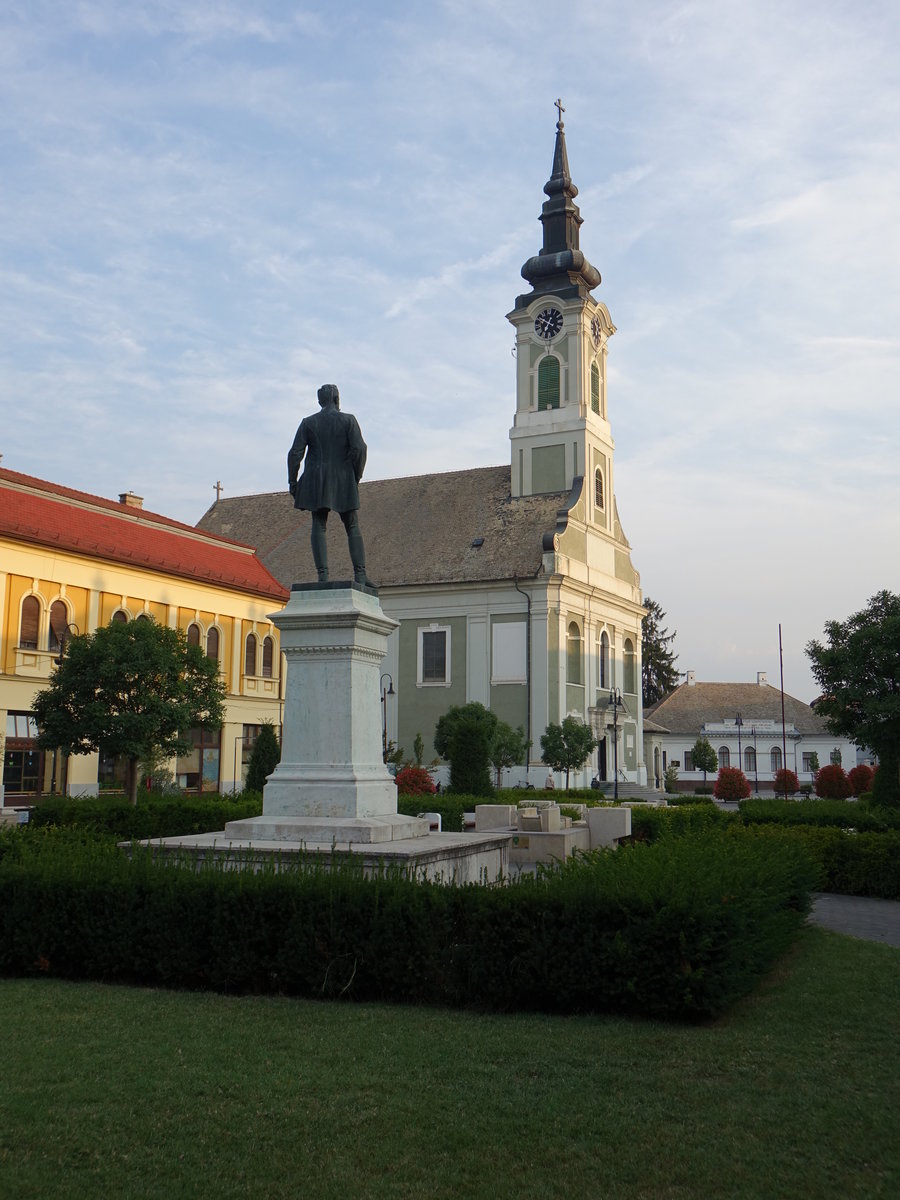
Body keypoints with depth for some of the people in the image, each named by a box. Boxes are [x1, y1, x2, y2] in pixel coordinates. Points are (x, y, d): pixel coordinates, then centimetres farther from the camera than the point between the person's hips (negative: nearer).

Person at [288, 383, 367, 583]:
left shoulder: (308, 422, 5)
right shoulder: (348, 420, 0)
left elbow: (295, 453, 0)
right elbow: (359, 448, -9)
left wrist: (292, 482, 6)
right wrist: (356, 475, 4)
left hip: (317, 481, 1)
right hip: (343, 481, -1)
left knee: (318, 526, 2)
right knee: (352, 527, 6)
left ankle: (323, 574, -8)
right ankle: (360, 574, -2)